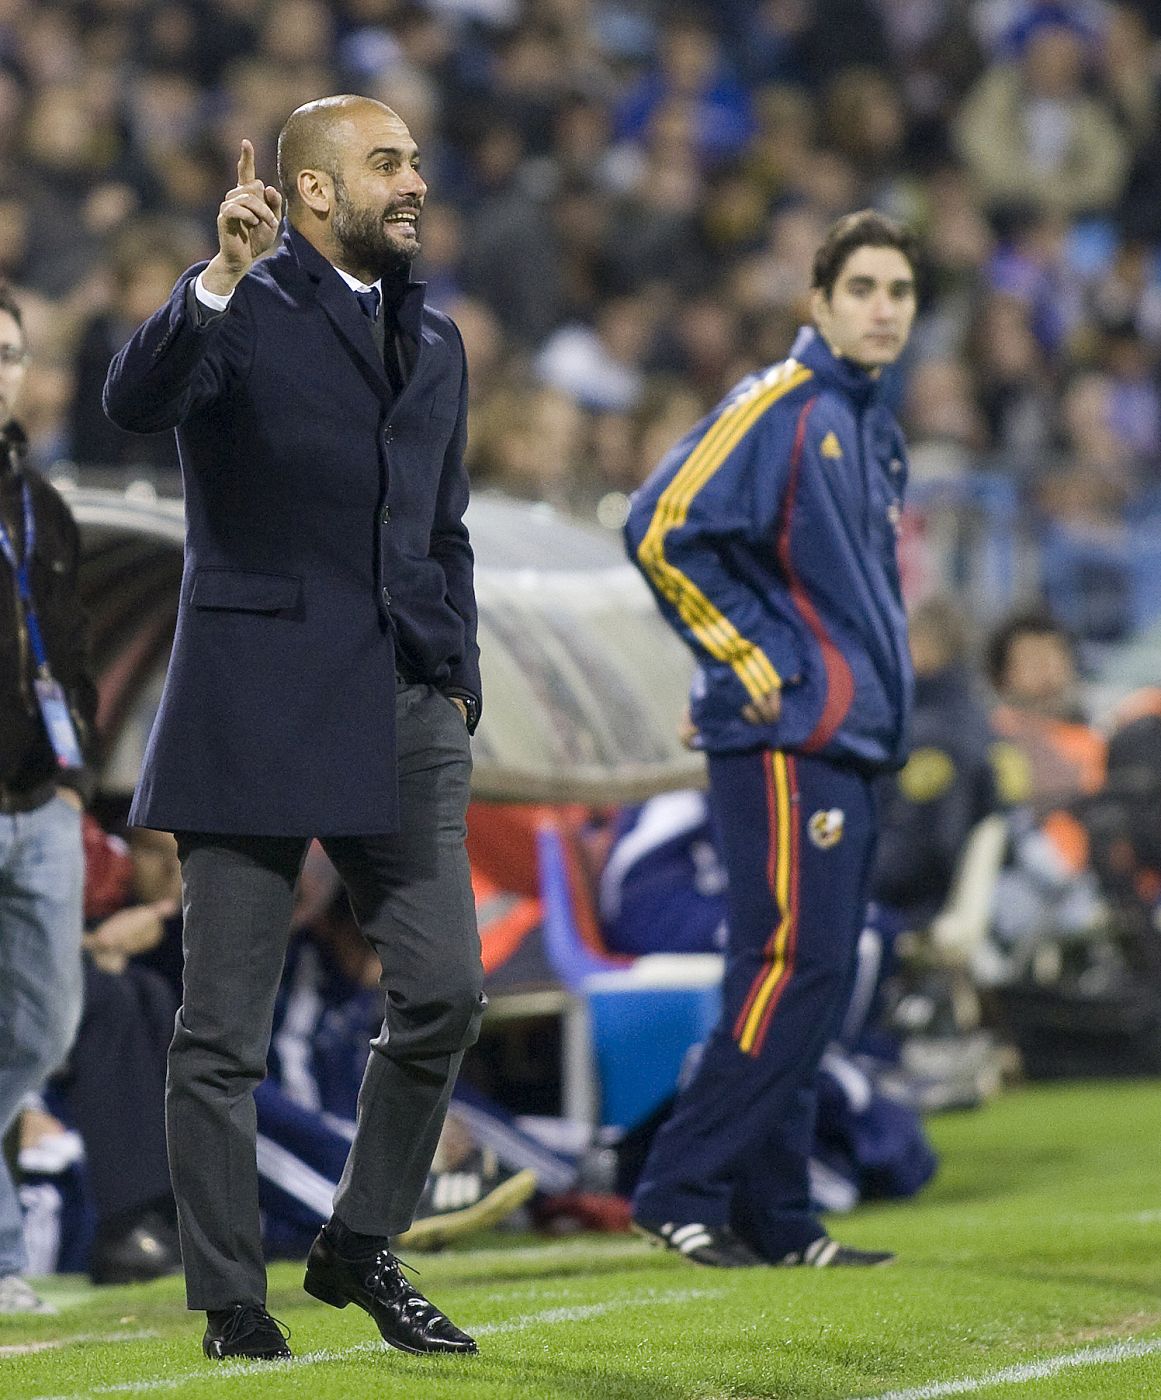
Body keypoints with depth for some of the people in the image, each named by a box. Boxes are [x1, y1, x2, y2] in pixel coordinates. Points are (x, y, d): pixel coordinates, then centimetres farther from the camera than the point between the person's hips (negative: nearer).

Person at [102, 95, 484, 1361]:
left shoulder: (434, 342, 18)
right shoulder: (240, 314, -2)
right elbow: (136, 400, -23)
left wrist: (457, 685, 15)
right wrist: (220, 278, -36)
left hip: (402, 718, 6)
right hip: (255, 710, -6)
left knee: (445, 995, 0)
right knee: (225, 1029, 0)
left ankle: (360, 1248, 17)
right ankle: (230, 1304, 8)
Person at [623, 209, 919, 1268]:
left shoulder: (877, 432, 18)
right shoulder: (775, 408, -10)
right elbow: (661, 529, -20)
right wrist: (750, 661, -16)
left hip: (851, 743, 9)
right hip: (784, 740, -9)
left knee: (813, 980, 9)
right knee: (794, 964, -13)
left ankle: (776, 1219, 13)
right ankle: (679, 1191, -8)